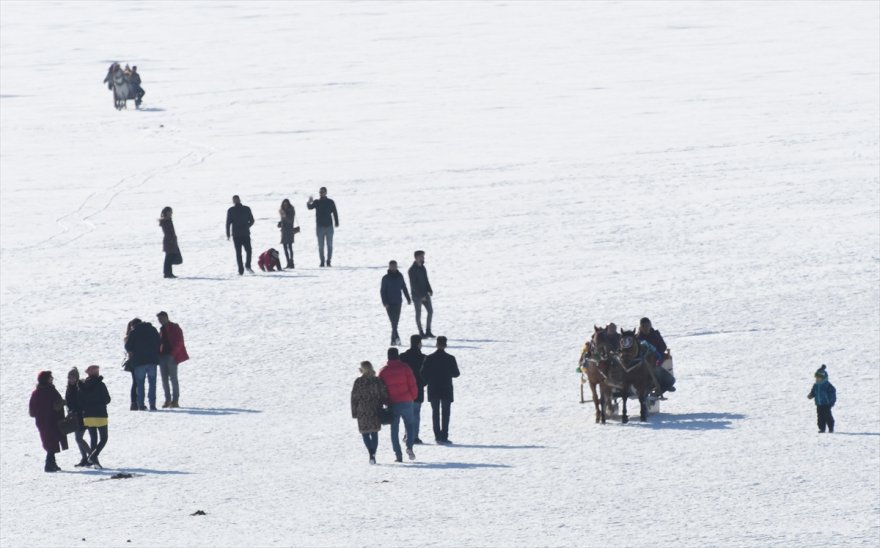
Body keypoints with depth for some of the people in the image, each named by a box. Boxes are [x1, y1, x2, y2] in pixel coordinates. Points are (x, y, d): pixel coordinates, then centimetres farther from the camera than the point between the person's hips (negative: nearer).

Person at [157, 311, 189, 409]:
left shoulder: (174, 328, -5)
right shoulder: (162, 329, 17)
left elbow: (179, 342, -11)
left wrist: (172, 354, -18)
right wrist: (158, 355, 5)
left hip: (171, 357, -7)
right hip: (162, 357, 7)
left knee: (173, 378, -6)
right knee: (164, 379, 6)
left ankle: (175, 400, -3)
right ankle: (167, 400, 12)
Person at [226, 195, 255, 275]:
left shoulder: (231, 210, -5)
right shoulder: (246, 209, -1)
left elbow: (228, 223, -5)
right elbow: (252, 220, 3)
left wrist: (228, 234, 4)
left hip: (236, 234, -1)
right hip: (245, 234, 1)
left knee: (238, 252, 5)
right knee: (248, 250, 13)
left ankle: (241, 270, -1)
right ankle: (248, 265, -8)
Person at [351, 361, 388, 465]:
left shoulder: (358, 382, -5)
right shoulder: (378, 381, 0)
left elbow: (354, 398, -2)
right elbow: (384, 395, 1)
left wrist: (354, 413, 5)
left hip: (363, 412, -2)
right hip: (375, 411, 2)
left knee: (365, 433, 3)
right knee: (374, 433, 14)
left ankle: (371, 453, -18)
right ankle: (373, 455, 14)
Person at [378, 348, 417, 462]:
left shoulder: (383, 371, 0)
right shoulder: (405, 367, -5)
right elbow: (412, 384, -5)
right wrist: (413, 397, 12)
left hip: (392, 404, 1)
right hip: (406, 402, -1)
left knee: (394, 429, 7)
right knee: (409, 425, 15)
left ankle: (398, 455, 0)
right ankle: (409, 446, -8)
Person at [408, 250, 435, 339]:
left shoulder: (422, 267, 8)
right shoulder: (412, 270, -15)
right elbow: (413, 285, -18)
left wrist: (430, 290, 0)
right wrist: (421, 295, -20)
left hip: (425, 294, 7)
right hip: (417, 295, -7)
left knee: (430, 311, 4)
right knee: (418, 314, 2)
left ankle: (428, 331, 11)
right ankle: (421, 333, 10)